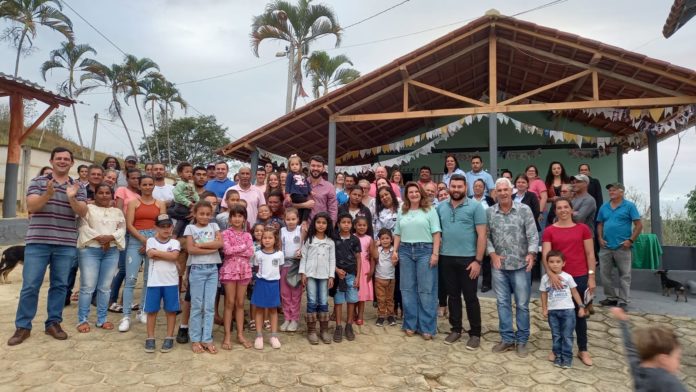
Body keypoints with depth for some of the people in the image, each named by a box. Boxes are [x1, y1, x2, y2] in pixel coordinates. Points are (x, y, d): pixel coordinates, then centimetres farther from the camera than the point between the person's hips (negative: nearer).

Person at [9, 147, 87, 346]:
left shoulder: (78, 187, 8)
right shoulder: (38, 182, 4)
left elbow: (82, 212, -3)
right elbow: (31, 206, -8)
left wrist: (72, 198, -22)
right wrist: (48, 194, -27)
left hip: (66, 245, 1)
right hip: (38, 242, -1)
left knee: (60, 285, 7)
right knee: (30, 285, 2)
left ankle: (54, 323, 18)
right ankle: (23, 326, 14)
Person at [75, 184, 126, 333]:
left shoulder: (118, 212, 16)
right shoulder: (88, 208, 6)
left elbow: (122, 229, 5)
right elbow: (83, 227, -7)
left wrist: (110, 237, -13)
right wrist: (98, 237, -17)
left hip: (111, 251, 3)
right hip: (90, 250, -3)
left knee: (105, 287, 7)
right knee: (87, 287, -4)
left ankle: (102, 319, 15)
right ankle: (83, 320, 7)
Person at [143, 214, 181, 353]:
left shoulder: (174, 242, 3)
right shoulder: (151, 241, 3)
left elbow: (174, 256, -15)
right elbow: (150, 254, -14)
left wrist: (157, 252, -10)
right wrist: (167, 254, -12)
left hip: (171, 282, 0)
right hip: (154, 281, 0)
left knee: (171, 310, 5)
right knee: (151, 310, 6)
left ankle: (169, 338, 16)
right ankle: (150, 338, 19)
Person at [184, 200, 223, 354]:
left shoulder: (214, 226, 9)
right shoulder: (190, 227, 2)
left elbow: (220, 243, -6)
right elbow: (190, 249, -10)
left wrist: (200, 245, -11)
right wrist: (211, 248, -12)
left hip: (213, 269, 3)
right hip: (197, 269, -2)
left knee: (210, 306, 5)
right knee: (197, 305, 4)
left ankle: (207, 339, 13)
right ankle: (195, 340, 15)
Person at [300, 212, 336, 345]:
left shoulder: (330, 242, 6)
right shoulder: (308, 240, 2)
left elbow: (332, 260, 5)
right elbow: (303, 257, 2)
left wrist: (331, 276, -1)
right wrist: (303, 273, -5)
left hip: (324, 275, 1)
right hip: (310, 274, -1)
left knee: (323, 303, 5)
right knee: (312, 302, 0)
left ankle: (324, 330, 15)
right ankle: (311, 331, 9)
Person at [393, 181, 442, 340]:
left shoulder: (430, 210, 3)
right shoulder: (402, 212, 15)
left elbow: (436, 233, -3)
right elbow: (397, 234, 16)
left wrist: (435, 253, -11)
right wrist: (395, 251, 5)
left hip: (425, 250, -4)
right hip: (405, 251, 4)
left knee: (426, 289, -1)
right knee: (407, 288, 7)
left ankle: (427, 327, 7)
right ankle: (410, 324, 18)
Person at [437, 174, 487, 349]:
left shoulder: (475, 206, -5)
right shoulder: (441, 207, 7)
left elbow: (481, 235, -7)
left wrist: (478, 260, -12)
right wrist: (436, 252, 3)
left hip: (468, 259, -4)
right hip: (446, 258, 4)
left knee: (470, 297, 5)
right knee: (452, 296, 14)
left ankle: (475, 333, 20)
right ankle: (456, 329, 28)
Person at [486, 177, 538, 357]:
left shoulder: (524, 210, -4)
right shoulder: (489, 212, 1)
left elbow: (533, 235, -6)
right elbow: (486, 236, 4)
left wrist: (531, 253, -20)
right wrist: (492, 253, -9)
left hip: (521, 265, -2)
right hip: (498, 266, 2)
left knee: (522, 305, 7)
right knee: (502, 303, 10)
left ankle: (522, 341, 22)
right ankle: (507, 339, 23)